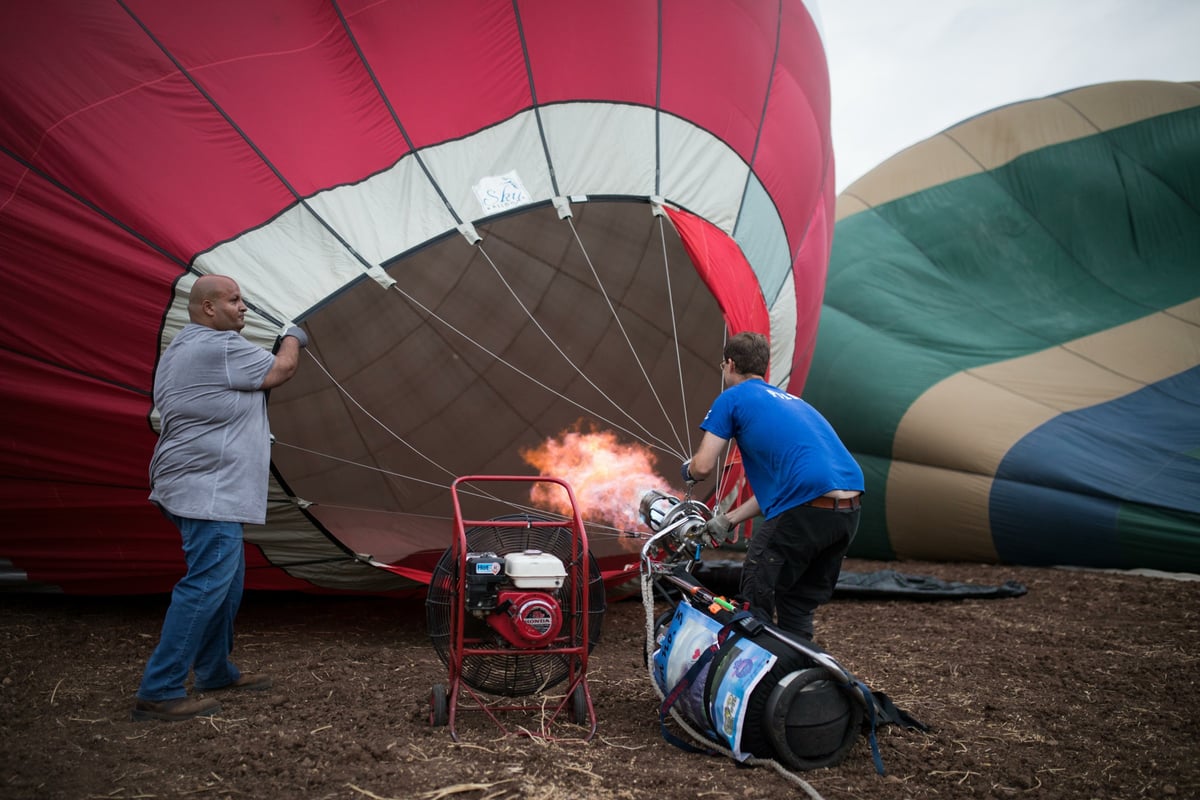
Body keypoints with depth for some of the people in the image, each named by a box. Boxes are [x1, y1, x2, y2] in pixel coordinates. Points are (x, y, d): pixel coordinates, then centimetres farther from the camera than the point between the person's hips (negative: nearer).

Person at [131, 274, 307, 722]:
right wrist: (293, 339, 12)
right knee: (206, 585, -11)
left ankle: (216, 672, 29)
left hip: (203, 489, 11)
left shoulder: (182, 347, 19)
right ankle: (158, 693, -7)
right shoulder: (221, 347, -14)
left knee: (225, 581, 18)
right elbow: (281, 371, -5)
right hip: (209, 490, -11)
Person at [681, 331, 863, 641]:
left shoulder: (731, 398, 6)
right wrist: (730, 520, 29)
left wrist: (687, 470, 23)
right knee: (799, 607, 21)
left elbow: (703, 466, -1)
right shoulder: (791, 400, 28)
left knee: (755, 604, 7)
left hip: (805, 510, -8)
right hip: (850, 510, 8)